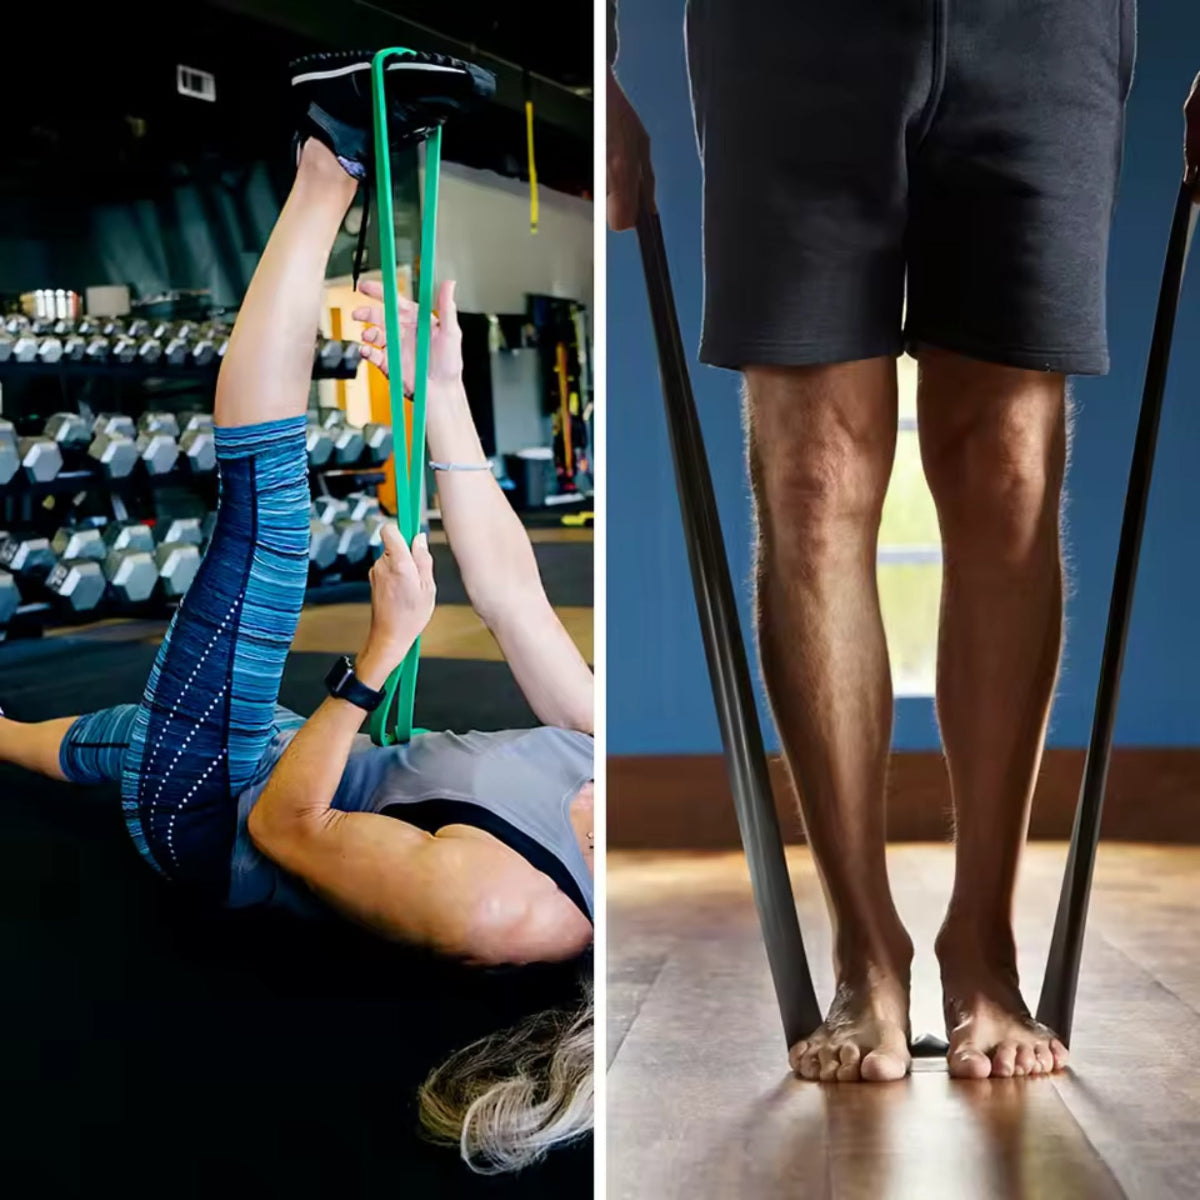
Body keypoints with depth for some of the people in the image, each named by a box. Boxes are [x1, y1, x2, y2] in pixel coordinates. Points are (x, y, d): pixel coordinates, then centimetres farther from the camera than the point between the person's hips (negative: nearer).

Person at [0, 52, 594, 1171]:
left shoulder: (495, 908, -39)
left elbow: (281, 828, -26)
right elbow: (507, 587, -16)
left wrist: (381, 649, -26)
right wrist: (443, 390, -17)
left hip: (205, 814, -6)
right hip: (294, 754, 6)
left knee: (266, 498, -12)